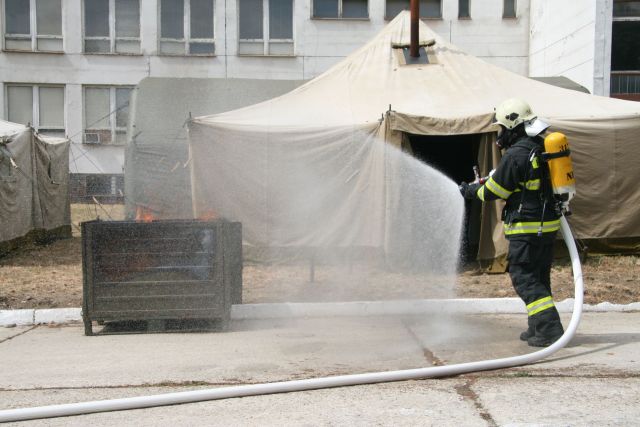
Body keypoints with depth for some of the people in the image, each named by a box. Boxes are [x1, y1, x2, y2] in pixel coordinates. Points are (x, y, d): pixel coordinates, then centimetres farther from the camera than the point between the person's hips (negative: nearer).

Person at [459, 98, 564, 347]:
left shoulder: (516, 155, -18)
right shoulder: (541, 148, 11)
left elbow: (493, 191, -10)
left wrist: (471, 191, 10)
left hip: (527, 228, -9)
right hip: (548, 224, 9)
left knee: (524, 278, -3)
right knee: (539, 277, 16)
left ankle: (549, 328, -8)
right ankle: (538, 328, 23)